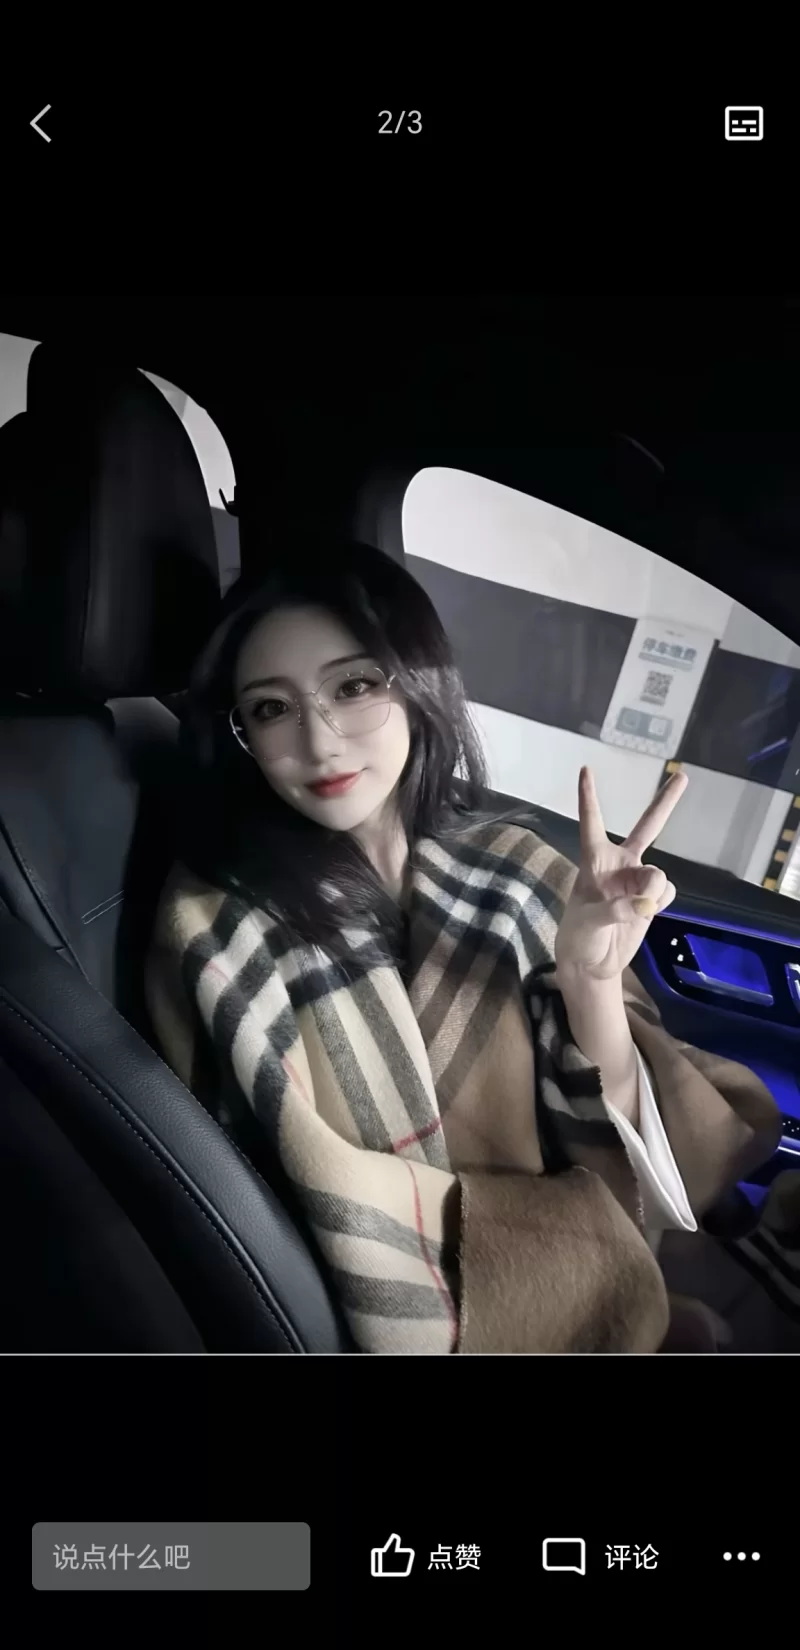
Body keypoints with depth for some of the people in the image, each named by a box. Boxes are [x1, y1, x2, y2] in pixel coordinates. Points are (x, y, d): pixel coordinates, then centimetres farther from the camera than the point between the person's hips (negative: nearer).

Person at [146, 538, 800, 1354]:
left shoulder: (515, 871, -6)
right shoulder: (215, 928, -15)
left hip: (565, 1272, 3)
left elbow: (613, 1147, -5)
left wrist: (592, 984, -22)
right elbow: (340, 1229, -12)